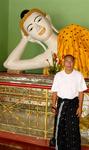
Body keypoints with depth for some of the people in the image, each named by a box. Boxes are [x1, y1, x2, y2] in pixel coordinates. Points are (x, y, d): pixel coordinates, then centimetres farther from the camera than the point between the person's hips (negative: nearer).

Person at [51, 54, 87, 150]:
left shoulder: (78, 75, -5)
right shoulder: (58, 75, -2)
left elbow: (81, 92, -2)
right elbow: (54, 92, 2)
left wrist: (80, 107, -5)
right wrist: (53, 106, 1)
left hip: (73, 103, -1)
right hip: (61, 103, 1)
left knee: (73, 128, 1)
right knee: (60, 127, 10)